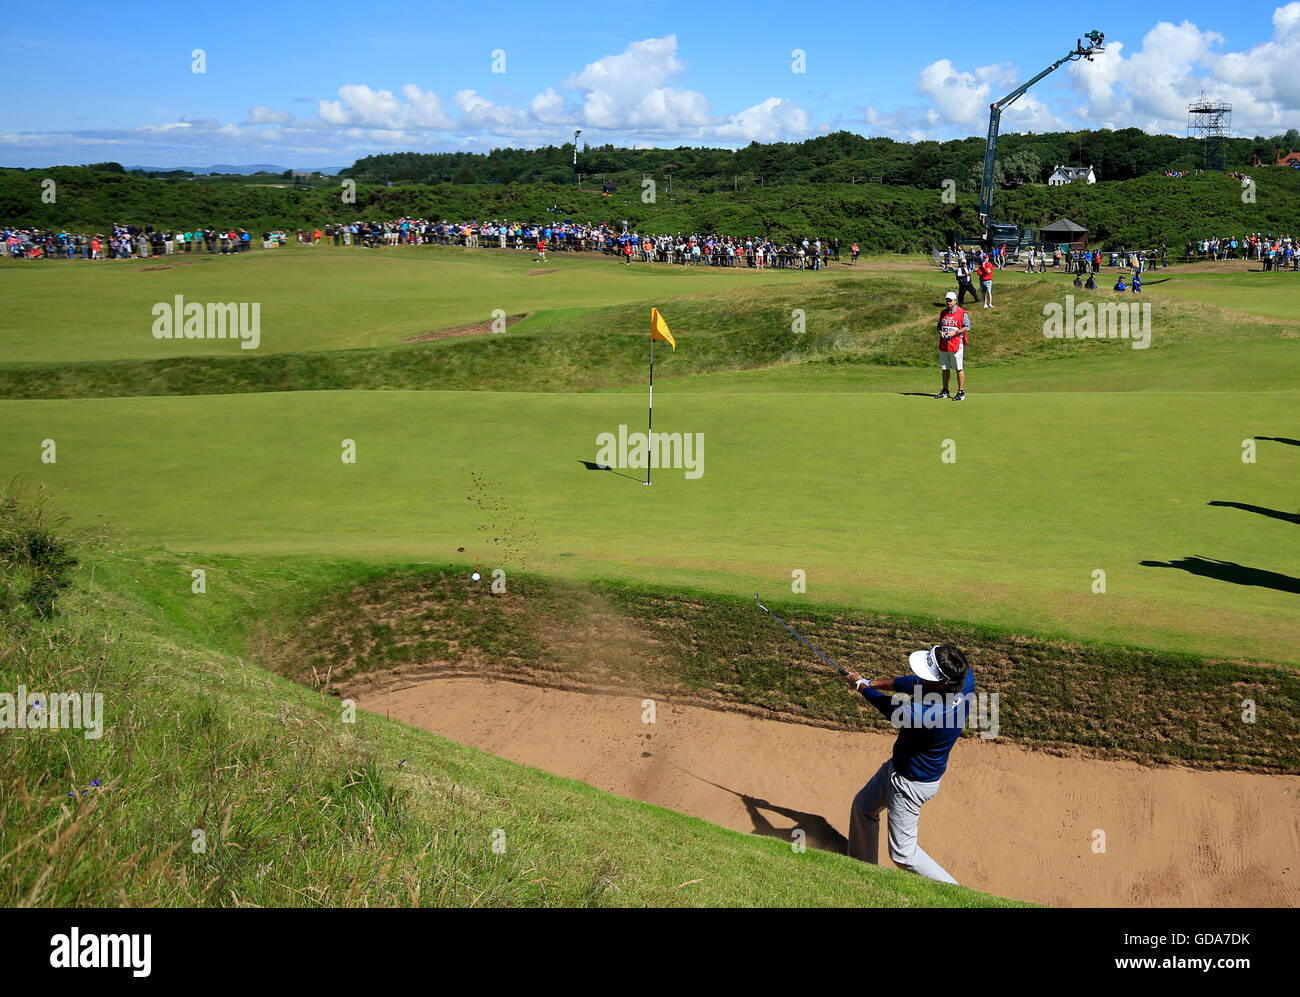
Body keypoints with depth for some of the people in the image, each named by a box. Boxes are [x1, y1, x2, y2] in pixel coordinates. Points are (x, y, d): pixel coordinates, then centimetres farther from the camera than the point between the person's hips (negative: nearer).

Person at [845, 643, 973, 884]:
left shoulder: (927, 716, -42)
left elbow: (889, 707, -20)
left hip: (912, 784, -9)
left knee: (902, 853, 7)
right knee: (863, 806, 27)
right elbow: (916, 683, -1)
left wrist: (860, 684, -1)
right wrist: (875, 682, 2)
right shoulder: (965, 676, -22)